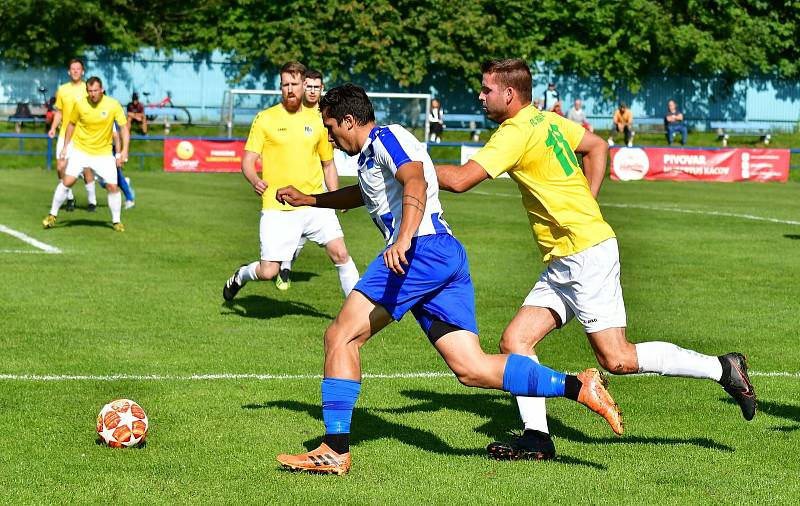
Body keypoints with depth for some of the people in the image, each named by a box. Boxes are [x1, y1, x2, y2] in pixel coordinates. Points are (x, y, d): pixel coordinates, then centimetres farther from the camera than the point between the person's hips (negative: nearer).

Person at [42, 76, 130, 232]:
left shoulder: (113, 105, -13)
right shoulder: (80, 105, -9)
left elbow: (124, 127, -8)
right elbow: (71, 124, 8)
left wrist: (124, 150, -18)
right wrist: (65, 146, 10)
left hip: (104, 153, 0)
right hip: (80, 150, 0)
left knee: (112, 186, -9)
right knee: (67, 181, -9)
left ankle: (116, 221, 9)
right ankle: (52, 216, 7)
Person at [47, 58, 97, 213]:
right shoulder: (62, 89, 9)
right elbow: (59, 112, 16)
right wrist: (53, 128, 2)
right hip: (65, 134, 4)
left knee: (86, 169, -7)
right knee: (61, 167, -2)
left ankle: (92, 201, 8)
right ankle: (69, 198, 17)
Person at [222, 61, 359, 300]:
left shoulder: (317, 120, 9)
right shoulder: (265, 119, 0)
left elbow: (328, 164, 20)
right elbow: (248, 160, -2)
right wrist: (254, 180, -24)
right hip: (277, 209, -3)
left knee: (340, 253, -11)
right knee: (268, 272, -5)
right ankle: (241, 275, 29)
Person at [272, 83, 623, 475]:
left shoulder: (385, 138, 0)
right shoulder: (372, 155, 31)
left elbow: (416, 183, -21)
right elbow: (362, 195, 54)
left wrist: (403, 238, -36)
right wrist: (307, 200, 56)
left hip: (422, 249, -10)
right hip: (449, 255, 10)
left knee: (340, 336, -7)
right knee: (471, 369, -2)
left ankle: (335, 450, -10)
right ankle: (578, 387, -11)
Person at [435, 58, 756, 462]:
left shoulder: (516, 132, -15)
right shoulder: (547, 121, 13)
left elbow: (459, 180, -21)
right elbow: (597, 146, 25)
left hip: (587, 253, -10)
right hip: (561, 265, 10)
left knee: (616, 359, -7)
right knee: (514, 343, 2)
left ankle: (724, 369, 3)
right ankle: (536, 439, 2)